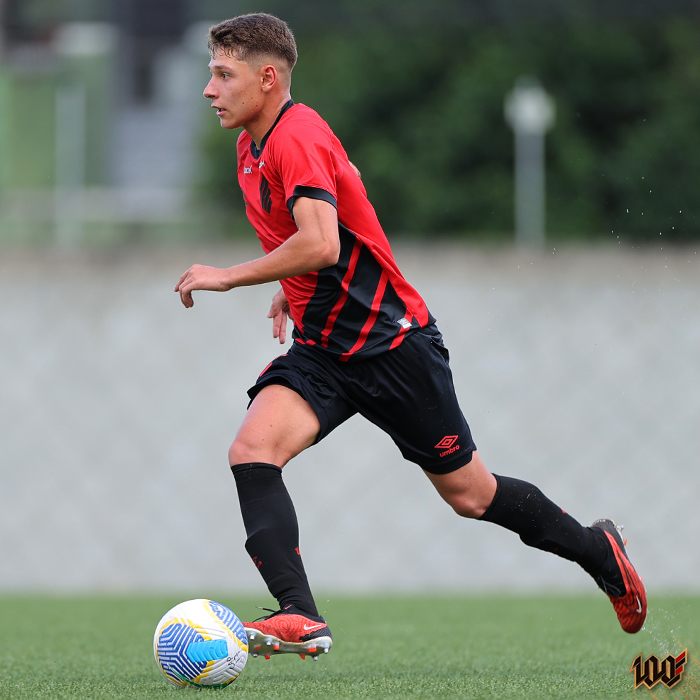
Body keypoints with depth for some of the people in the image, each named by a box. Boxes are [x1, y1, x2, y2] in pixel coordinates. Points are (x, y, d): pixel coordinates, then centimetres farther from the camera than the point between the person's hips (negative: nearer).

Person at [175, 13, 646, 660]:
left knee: (469, 495, 5)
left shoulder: (297, 137, -21)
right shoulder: (252, 145, 8)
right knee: (253, 449, -18)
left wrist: (228, 277, -27)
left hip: (390, 340, -8)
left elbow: (320, 245, -35)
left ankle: (598, 550, 28)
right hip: (322, 351, 8)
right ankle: (300, 616, -26)